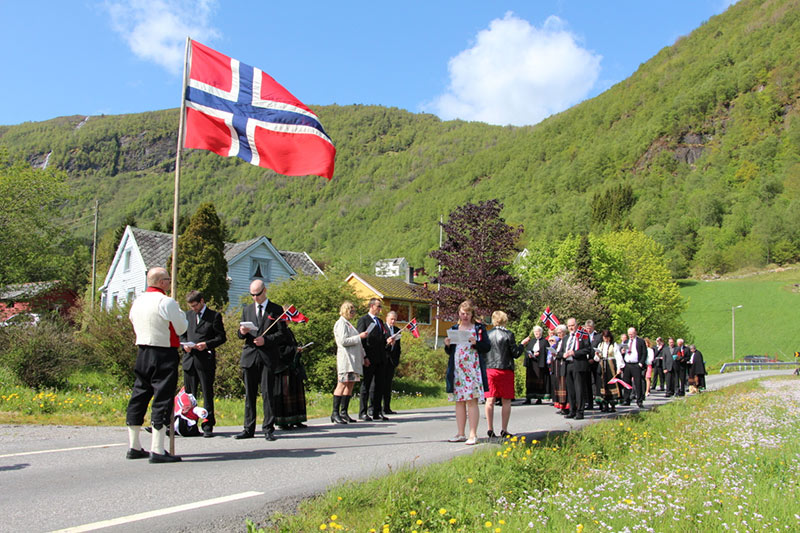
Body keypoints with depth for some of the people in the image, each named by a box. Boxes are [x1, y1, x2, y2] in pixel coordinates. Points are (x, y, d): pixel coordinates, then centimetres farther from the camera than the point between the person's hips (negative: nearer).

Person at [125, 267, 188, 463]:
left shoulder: (137, 301, 10)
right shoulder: (166, 302, -14)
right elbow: (181, 328, -8)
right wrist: (179, 310, 8)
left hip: (142, 352, 8)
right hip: (164, 355, -8)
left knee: (139, 397, 13)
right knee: (162, 399, -6)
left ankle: (134, 447, 22)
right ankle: (157, 450, -8)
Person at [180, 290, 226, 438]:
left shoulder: (214, 316, 1)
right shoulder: (188, 315, 15)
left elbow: (221, 337, -2)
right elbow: (182, 334, 20)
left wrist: (207, 344, -16)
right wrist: (185, 344, -2)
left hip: (206, 360, -5)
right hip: (189, 359, 5)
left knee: (207, 394, -2)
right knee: (189, 394, 8)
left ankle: (208, 426, 1)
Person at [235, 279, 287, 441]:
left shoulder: (276, 310, 5)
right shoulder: (247, 310, 16)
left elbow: (281, 333, 1)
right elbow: (240, 334, 16)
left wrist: (265, 340, -13)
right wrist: (242, 332, -7)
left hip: (268, 356, -3)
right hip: (249, 356, 3)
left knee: (268, 393, -4)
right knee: (249, 393, 5)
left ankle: (268, 429, 1)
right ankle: (249, 429, 11)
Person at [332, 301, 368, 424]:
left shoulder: (348, 324, 23)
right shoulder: (341, 324, -6)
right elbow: (343, 341, -17)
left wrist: (363, 357, 23)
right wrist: (359, 336, -13)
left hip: (354, 359, 9)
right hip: (345, 359, -9)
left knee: (350, 385, 5)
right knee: (342, 384, -11)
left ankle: (344, 412, 7)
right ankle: (335, 413, -10)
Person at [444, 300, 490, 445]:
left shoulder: (479, 327, 6)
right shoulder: (454, 329, 16)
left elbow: (487, 347, 0)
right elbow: (449, 352, 19)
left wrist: (476, 343, -17)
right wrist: (447, 345, -2)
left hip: (472, 368, -4)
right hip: (457, 369, 4)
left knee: (472, 400, -8)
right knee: (459, 401, 5)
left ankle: (473, 435, -6)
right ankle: (460, 434, 10)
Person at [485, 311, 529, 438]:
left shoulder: (487, 335, 3)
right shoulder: (508, 335, -7)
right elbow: (515, 354, -5)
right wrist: (523, 344, 9)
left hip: (489, 370, 3)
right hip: (505, 370, -3)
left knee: (490, 400, 5)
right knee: (506, 401, 5)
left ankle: (490, 429, 4)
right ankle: (504, 430, 4)